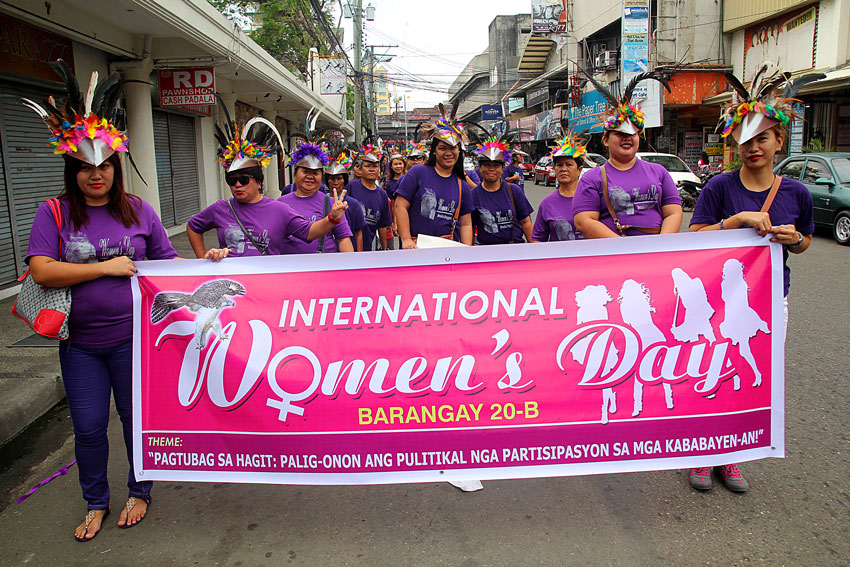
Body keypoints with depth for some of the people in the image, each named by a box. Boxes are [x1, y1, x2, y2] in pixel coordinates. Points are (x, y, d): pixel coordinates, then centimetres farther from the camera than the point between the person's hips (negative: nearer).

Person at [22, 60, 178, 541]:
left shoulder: (138, 210, 2)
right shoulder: (55, 212, -1)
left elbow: (168, 263, 9)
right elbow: (41, 271, -12)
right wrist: (107, 267, -14)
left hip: (133, 336, 0)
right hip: (80, 342, 0)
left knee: (137, 417, 11)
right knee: (89, 426, 9)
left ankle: (140, 492, 34)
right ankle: (96, 503, 32)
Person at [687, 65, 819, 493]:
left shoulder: (796, 193, 2)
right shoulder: (719, 187, -7)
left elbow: (804, 243, 15)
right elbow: (694, 237, -10)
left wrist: (793, 239, -8)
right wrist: (739, 220, -21)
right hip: (719, 295, -3)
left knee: (752, 378, 11)